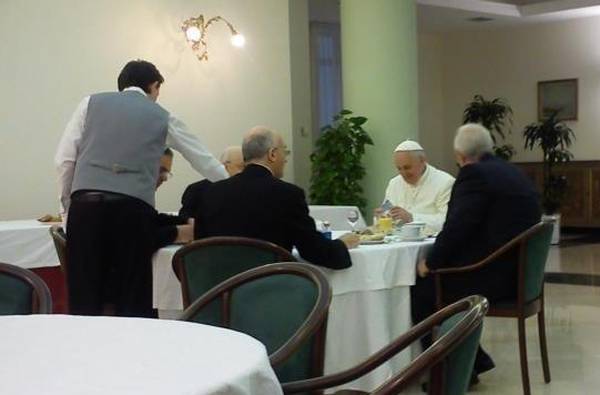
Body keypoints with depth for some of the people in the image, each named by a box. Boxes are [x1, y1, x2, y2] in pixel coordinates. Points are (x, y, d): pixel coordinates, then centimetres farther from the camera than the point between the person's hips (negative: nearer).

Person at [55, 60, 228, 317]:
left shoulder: (91, 103, 19)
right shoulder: (162, 117, 19)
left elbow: (64, 159, 10)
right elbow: (205, 162, 26)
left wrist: (68, 204, 19)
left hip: (86, 202, 1)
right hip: (134, 208, -1)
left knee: (85, 298, 4)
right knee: (133, 299, 5)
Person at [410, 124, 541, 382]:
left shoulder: (475, 174, -14)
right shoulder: (510, 172, 14)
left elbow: (456, 227, -21)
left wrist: (430, 263, -8)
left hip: (494, 274, -9)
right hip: (516, 270, 9)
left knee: (420, 289, 4)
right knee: (432, 284, 18)